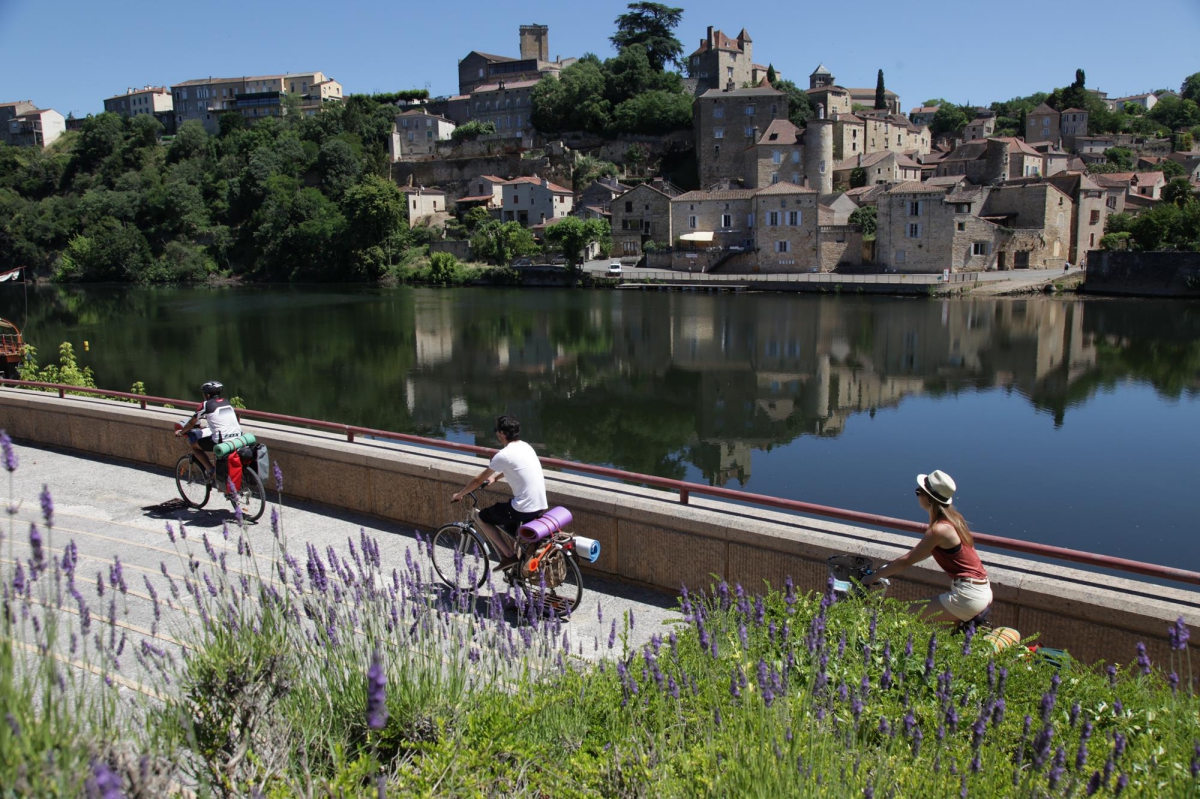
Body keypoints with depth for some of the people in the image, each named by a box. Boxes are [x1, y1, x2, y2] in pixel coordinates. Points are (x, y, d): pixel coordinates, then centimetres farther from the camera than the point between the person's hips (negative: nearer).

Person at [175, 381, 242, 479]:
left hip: (221, 441, -6)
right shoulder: (226, 402, 19)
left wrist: (180, 432, 33)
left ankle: (210, 470, 6)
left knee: (194, 444, 15)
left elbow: (192, 423, 15)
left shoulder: (206, 404, 4)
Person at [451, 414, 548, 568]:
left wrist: (459, 495, 13)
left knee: (482, 517, 12)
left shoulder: (504, 454, -12)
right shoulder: (525, 447, 11)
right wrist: (494, 478, 47)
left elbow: (478, 480, -1)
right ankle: (516, 553, 30)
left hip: (524, 509, -8)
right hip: (541, 506, 8)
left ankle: (508, 556, 8)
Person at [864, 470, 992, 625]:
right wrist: (890, 567, 18)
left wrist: (873, 577, -2)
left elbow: (907, 561, -10)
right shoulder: (952, 518, 8)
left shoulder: (939, 530, -18)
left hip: (968, 596, -9)